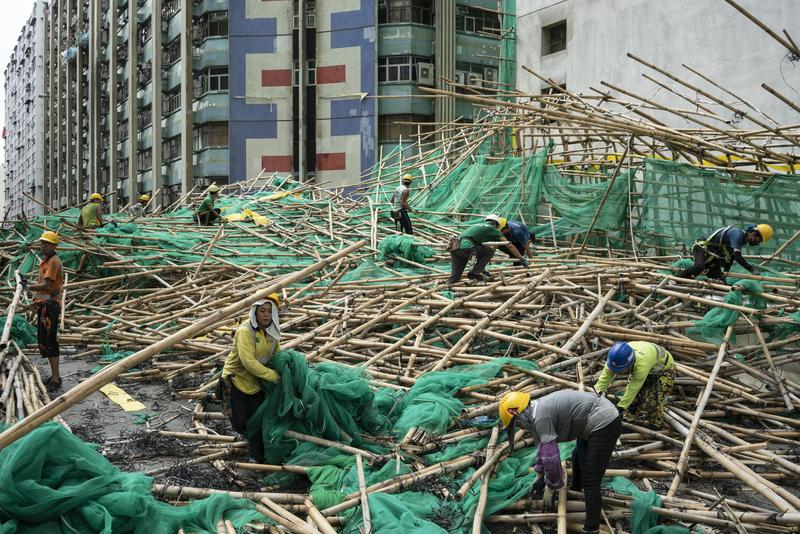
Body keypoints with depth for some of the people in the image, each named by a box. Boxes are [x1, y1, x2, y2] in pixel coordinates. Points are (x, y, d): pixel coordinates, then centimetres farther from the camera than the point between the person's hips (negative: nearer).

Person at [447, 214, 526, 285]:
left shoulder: (479, 225, 34)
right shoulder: (492, 228, 14)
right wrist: (521, 258, 23)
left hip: (454, 248, 7)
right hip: (465, 247, -7)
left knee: (454, 278, 10)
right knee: (489, 251, 10)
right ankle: (475, 273, 3)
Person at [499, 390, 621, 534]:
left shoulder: (540, 417, -20)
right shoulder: (540, 408, 11)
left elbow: (550, 455, -20)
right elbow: (543, 446, 23)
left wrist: (551, 487, -7)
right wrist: (540, 476, 28)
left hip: (604, 424, -11)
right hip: (603, 418, 11)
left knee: (590, 480, -10)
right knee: (578, 457, 33)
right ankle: (574, 490, 57)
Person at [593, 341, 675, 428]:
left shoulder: (641, 364, -47)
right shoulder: (618, 356, -30)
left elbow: (633, 389, -39)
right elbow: (606, 375, -23)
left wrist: (620, 408, -35)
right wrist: (597, 391, -30)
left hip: (664, 369, -6)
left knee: (653, 400, -14)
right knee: (635, 397, 2)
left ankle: (654, 426, 6)